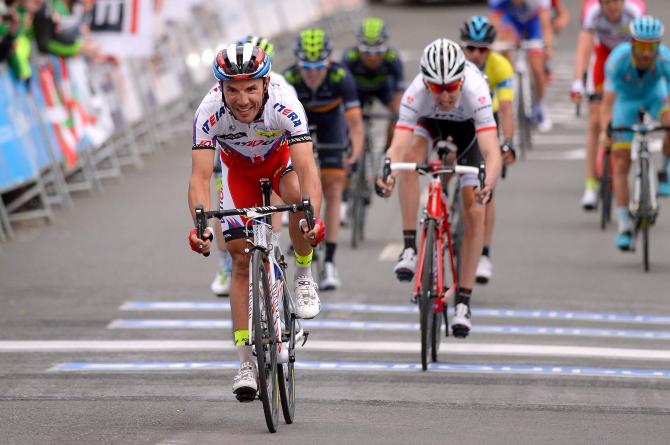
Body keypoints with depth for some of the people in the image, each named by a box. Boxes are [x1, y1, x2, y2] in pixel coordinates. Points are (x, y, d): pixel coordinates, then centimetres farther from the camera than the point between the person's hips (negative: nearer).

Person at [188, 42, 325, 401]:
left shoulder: (284, 105, -38)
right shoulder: (210, 112, -35)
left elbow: (306, 168, -45)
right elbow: (200, 176, -39)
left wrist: (312, 217, -62)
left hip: (280, 157, -1)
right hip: (237, 167, 1)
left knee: (299, 197, -36)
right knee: (241, 258, -7)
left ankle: (304, 276, -8)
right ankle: (246, 362, 0)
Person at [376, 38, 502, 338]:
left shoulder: (475, 91, -42)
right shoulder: (416, 93, -38)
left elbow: (492, 152, -51)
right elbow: (397, 146, -47)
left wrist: (487, 185, -70)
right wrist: (387, 175, -68)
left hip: (468, 126, -1)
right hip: (430, 122, 1)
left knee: (474, 211, -11)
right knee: (412, 153, -34)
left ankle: (463, 302, -2)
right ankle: (410, 248, -26)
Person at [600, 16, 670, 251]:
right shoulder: (619, 58, -36)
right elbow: (608, 100, -40)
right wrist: (605, 131, -55)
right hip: (626, 99, -1)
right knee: (621, 165, -9)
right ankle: (623, 226, -1)